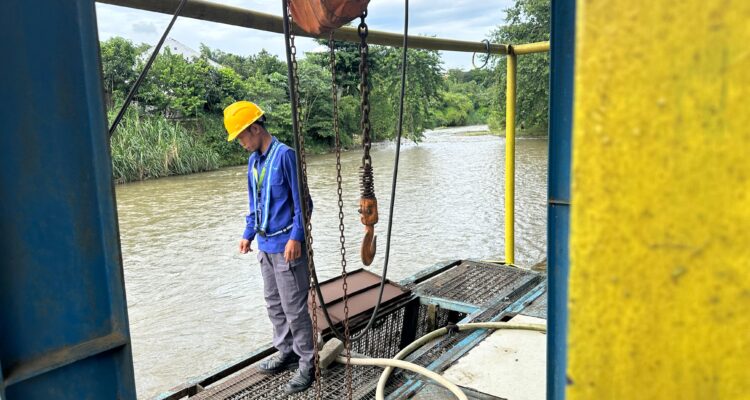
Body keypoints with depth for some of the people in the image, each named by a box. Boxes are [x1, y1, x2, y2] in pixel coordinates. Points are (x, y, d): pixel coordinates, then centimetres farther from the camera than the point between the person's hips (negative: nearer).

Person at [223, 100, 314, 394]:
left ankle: (307, 363, 11)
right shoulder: (253, 161, 11)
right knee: (274, 304, 17)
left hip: (286, 245, -8)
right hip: (265, 245, 8)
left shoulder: (284, 155, -13)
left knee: (294, 307, -2)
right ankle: (286, 352, 32)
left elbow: (302, 201, -15)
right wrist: (248, 234, 16)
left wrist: (296, 237, -19)